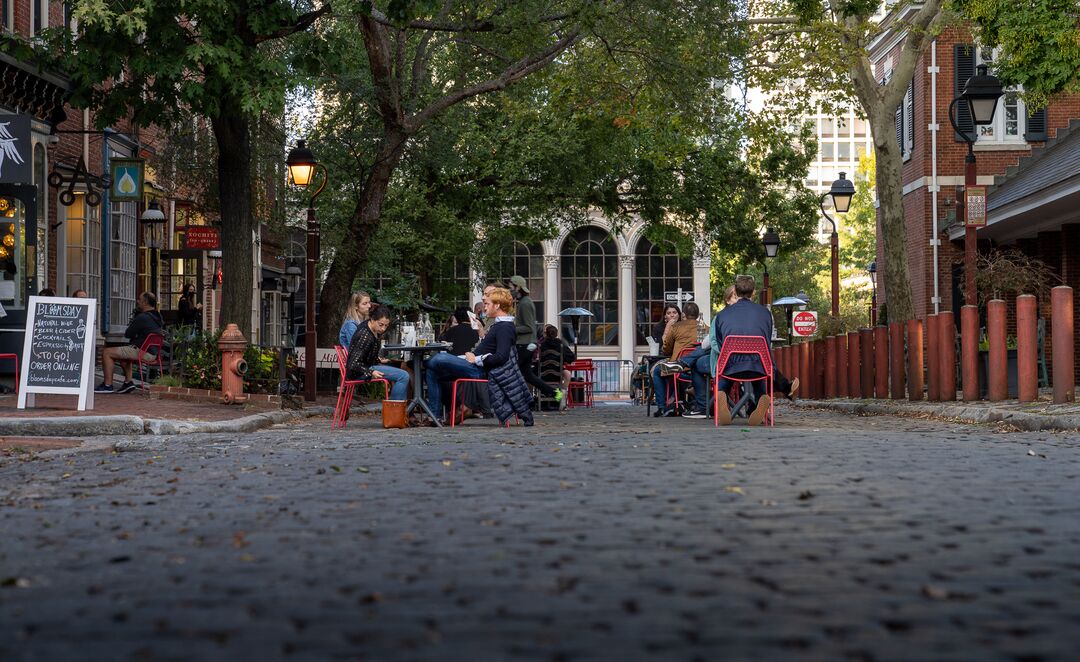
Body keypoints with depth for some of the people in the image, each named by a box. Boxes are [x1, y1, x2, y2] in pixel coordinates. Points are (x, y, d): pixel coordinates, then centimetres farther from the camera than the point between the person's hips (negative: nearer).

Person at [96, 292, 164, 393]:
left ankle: (108, 385, -3)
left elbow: (127, 334, -12)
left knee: (106, 353, -3)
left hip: (140, 351, -10)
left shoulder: (142, 317, -19)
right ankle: (128, 382, 28)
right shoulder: (158, 317, 9)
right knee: (123, 354, 36)